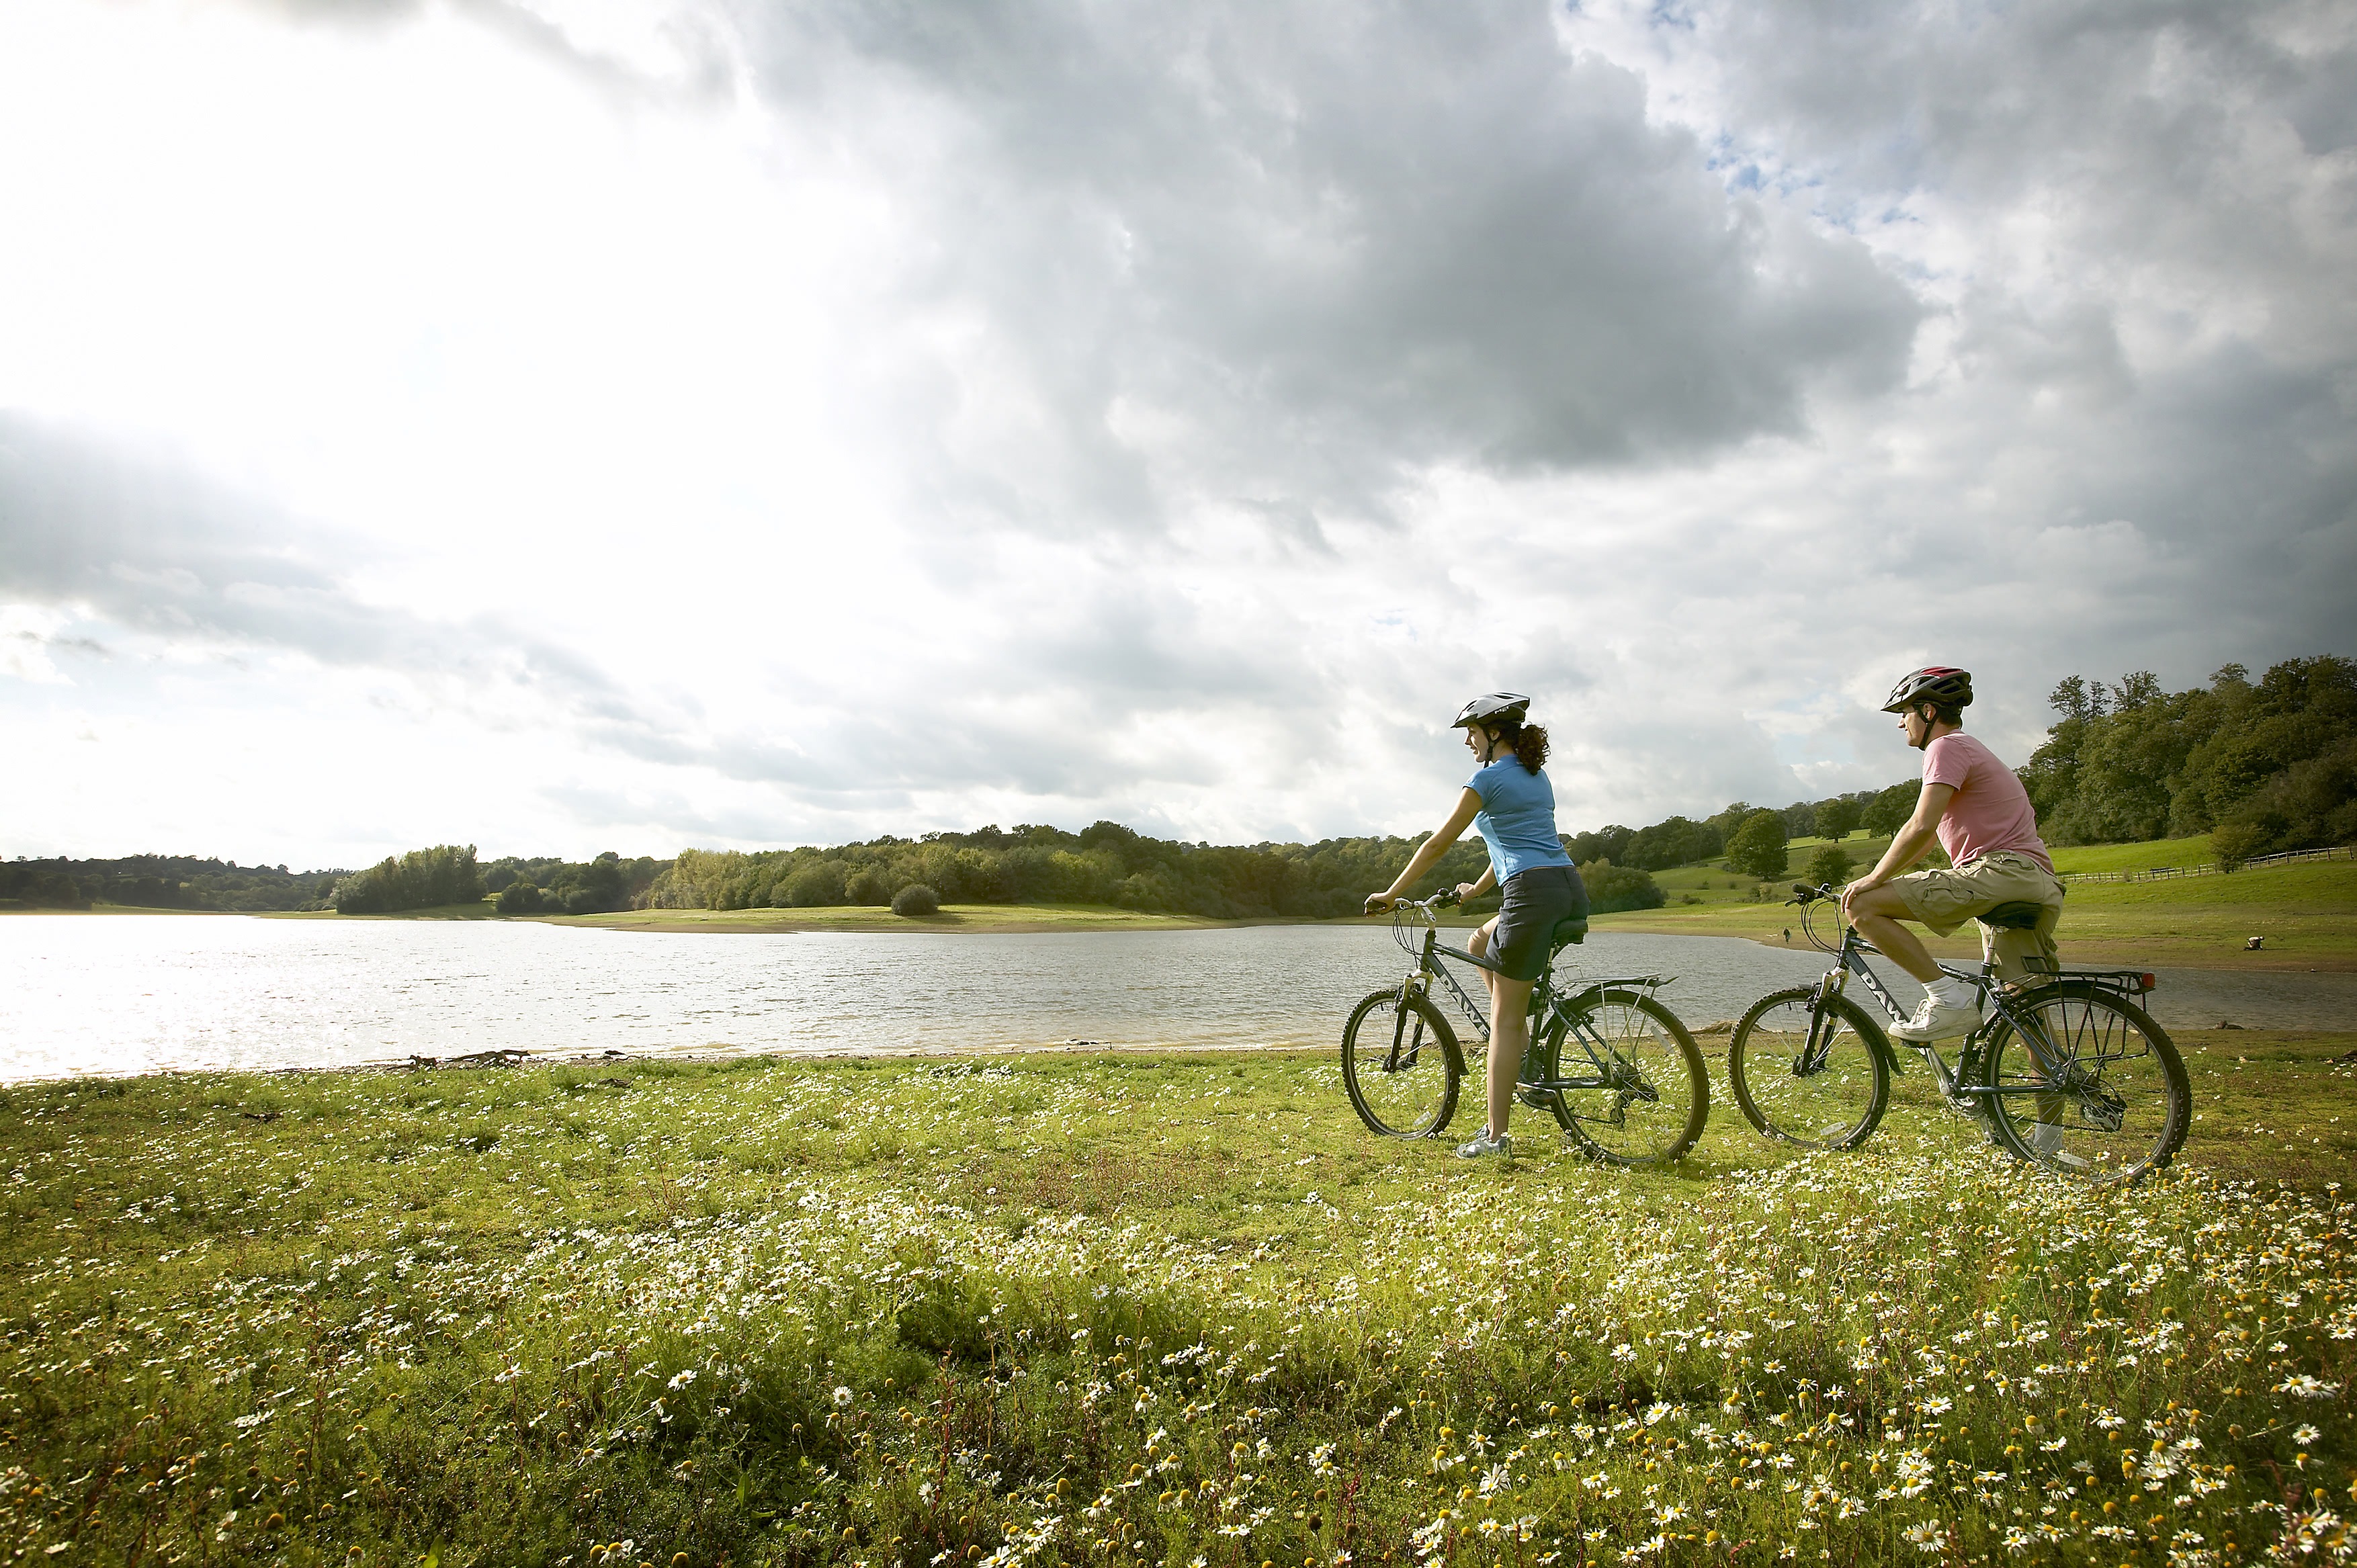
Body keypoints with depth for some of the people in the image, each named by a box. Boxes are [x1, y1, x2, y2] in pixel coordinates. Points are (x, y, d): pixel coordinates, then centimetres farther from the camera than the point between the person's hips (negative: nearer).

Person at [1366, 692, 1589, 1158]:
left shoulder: (1488, 778, -3)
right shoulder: (1537, 776, 22)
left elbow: (1437, 844, -2)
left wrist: (1390, 894, 6)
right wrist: (1477, 889, 40)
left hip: (1533, 894, -8)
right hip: (1573, 892, 9)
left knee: (1504, 1021, -1)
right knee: (1481, 944, 29)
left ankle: (1496, 1135, 2)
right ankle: (1523, 1041, 18)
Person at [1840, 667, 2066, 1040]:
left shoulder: (1947, 747, -3)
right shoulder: (1969, 749, 30)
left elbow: (1921, 827, -16)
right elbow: (1928, 840, 30)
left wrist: (1873, 879, -8)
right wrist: (1877, 878, 24)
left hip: (2001, 870, -11)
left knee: (1863, 907, -16)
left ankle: (1949, 997, -16)